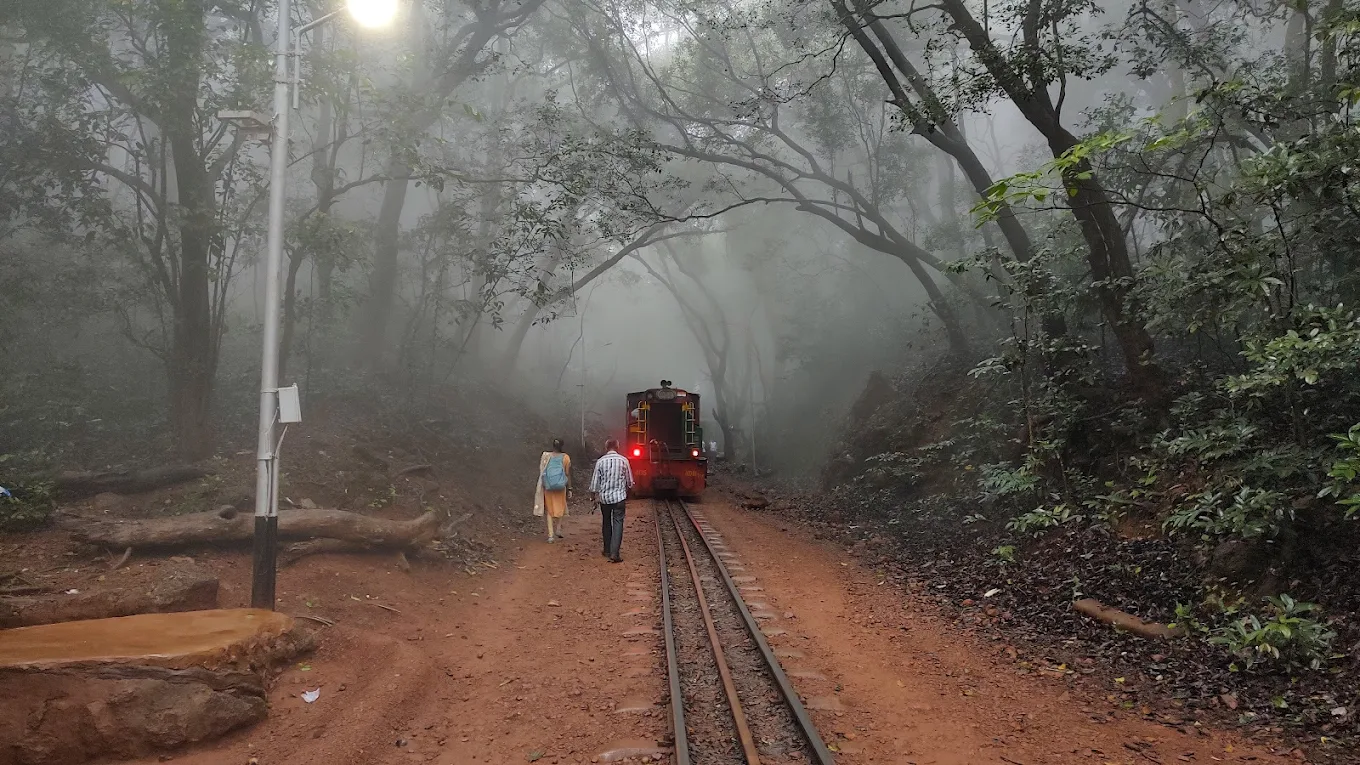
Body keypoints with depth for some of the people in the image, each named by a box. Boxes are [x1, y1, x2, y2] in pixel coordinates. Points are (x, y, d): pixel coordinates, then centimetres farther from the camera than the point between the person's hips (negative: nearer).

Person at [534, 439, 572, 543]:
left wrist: (538, 488, 10)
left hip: (548, 487, 1)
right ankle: (558, 528, 17)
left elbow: (541, 473, 1)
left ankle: (551, 535, 2)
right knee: (560, 507, 24)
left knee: (549, 510, 8)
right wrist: (569, 488, 1)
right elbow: (568, 474, -5)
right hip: (561, 487, 0)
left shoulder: (545, 456, -3)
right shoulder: (565, 458, -6)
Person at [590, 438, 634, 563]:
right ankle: (614, 553, -14)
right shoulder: (623, 460, -4)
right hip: (619, 496, -1)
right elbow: (630, 481, 4)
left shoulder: (600, 461, -4)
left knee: (606, 523, 17)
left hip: (604, 497, 1)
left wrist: (593, 496, 12)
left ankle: (607, 550, 26)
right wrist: (627, 489, 24)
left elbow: (595, 481, -1)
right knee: (618, 523, -2)